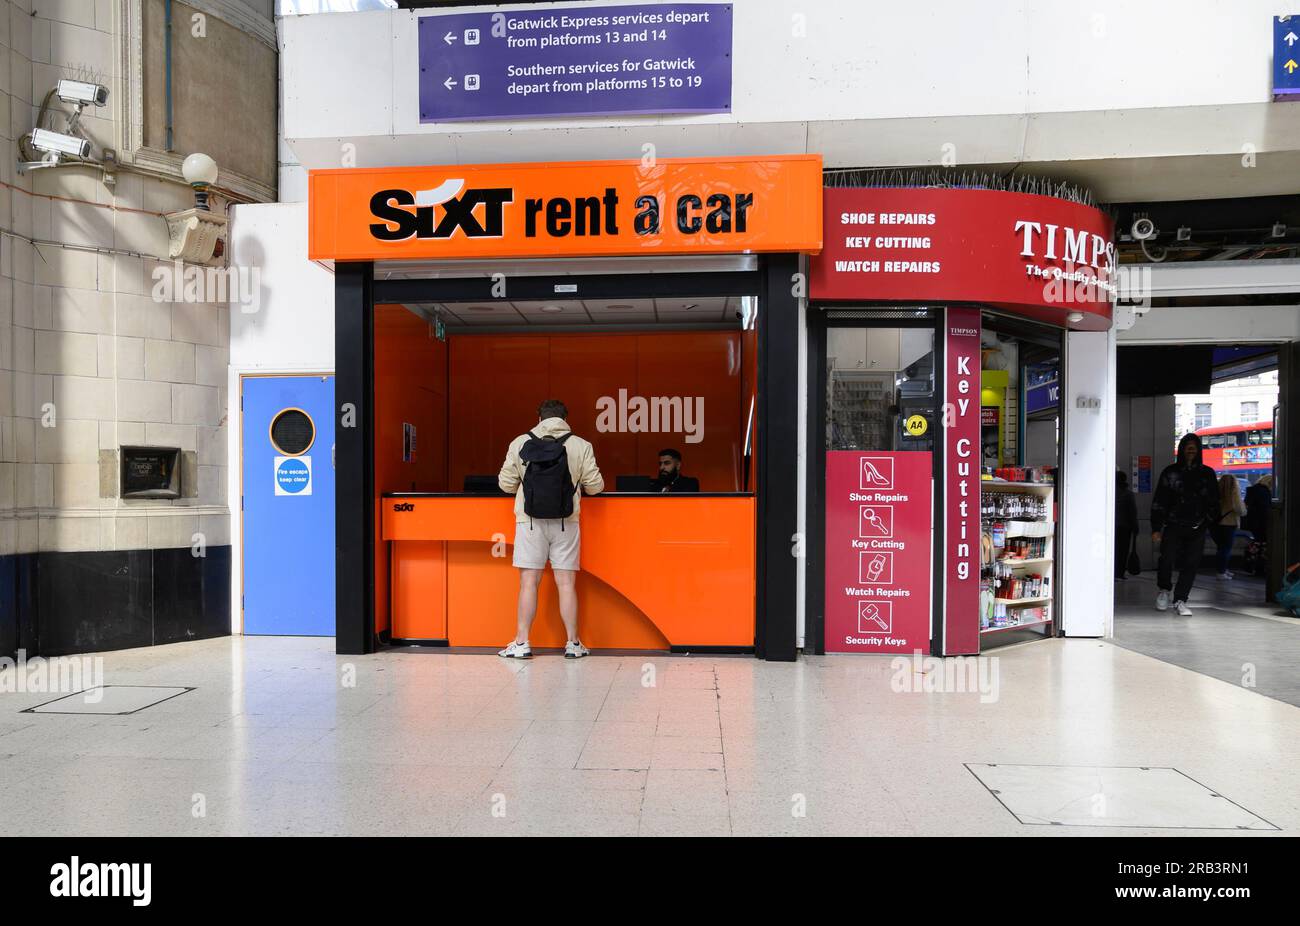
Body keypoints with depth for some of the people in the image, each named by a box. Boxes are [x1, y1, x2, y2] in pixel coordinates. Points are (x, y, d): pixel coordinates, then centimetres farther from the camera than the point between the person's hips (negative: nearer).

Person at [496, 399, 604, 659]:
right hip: (566, 523, 0)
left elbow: (506, 484, 2)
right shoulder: (581, 446, 0)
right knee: (566, 584, 7)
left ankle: (521, 643, 8)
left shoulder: (520, 443, 0)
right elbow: (595, 486, 0)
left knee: (528, 583, 5)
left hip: (530, 521, 0)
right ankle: (573, 644, 12)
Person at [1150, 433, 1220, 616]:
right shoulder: (1170, 472, 4)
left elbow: (1214, 501, 16)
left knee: (1191, 564, 0)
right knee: (1167, 558, -15)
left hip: (1198, 528, 2)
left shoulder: (1207, 473, 11)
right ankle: (1163, 590, 11)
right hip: (1173, 525, -2)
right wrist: (1156, 528, -5)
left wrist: (1211, 521, 4)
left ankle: (1180, 600, 10)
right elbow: (1159, 502, 1)